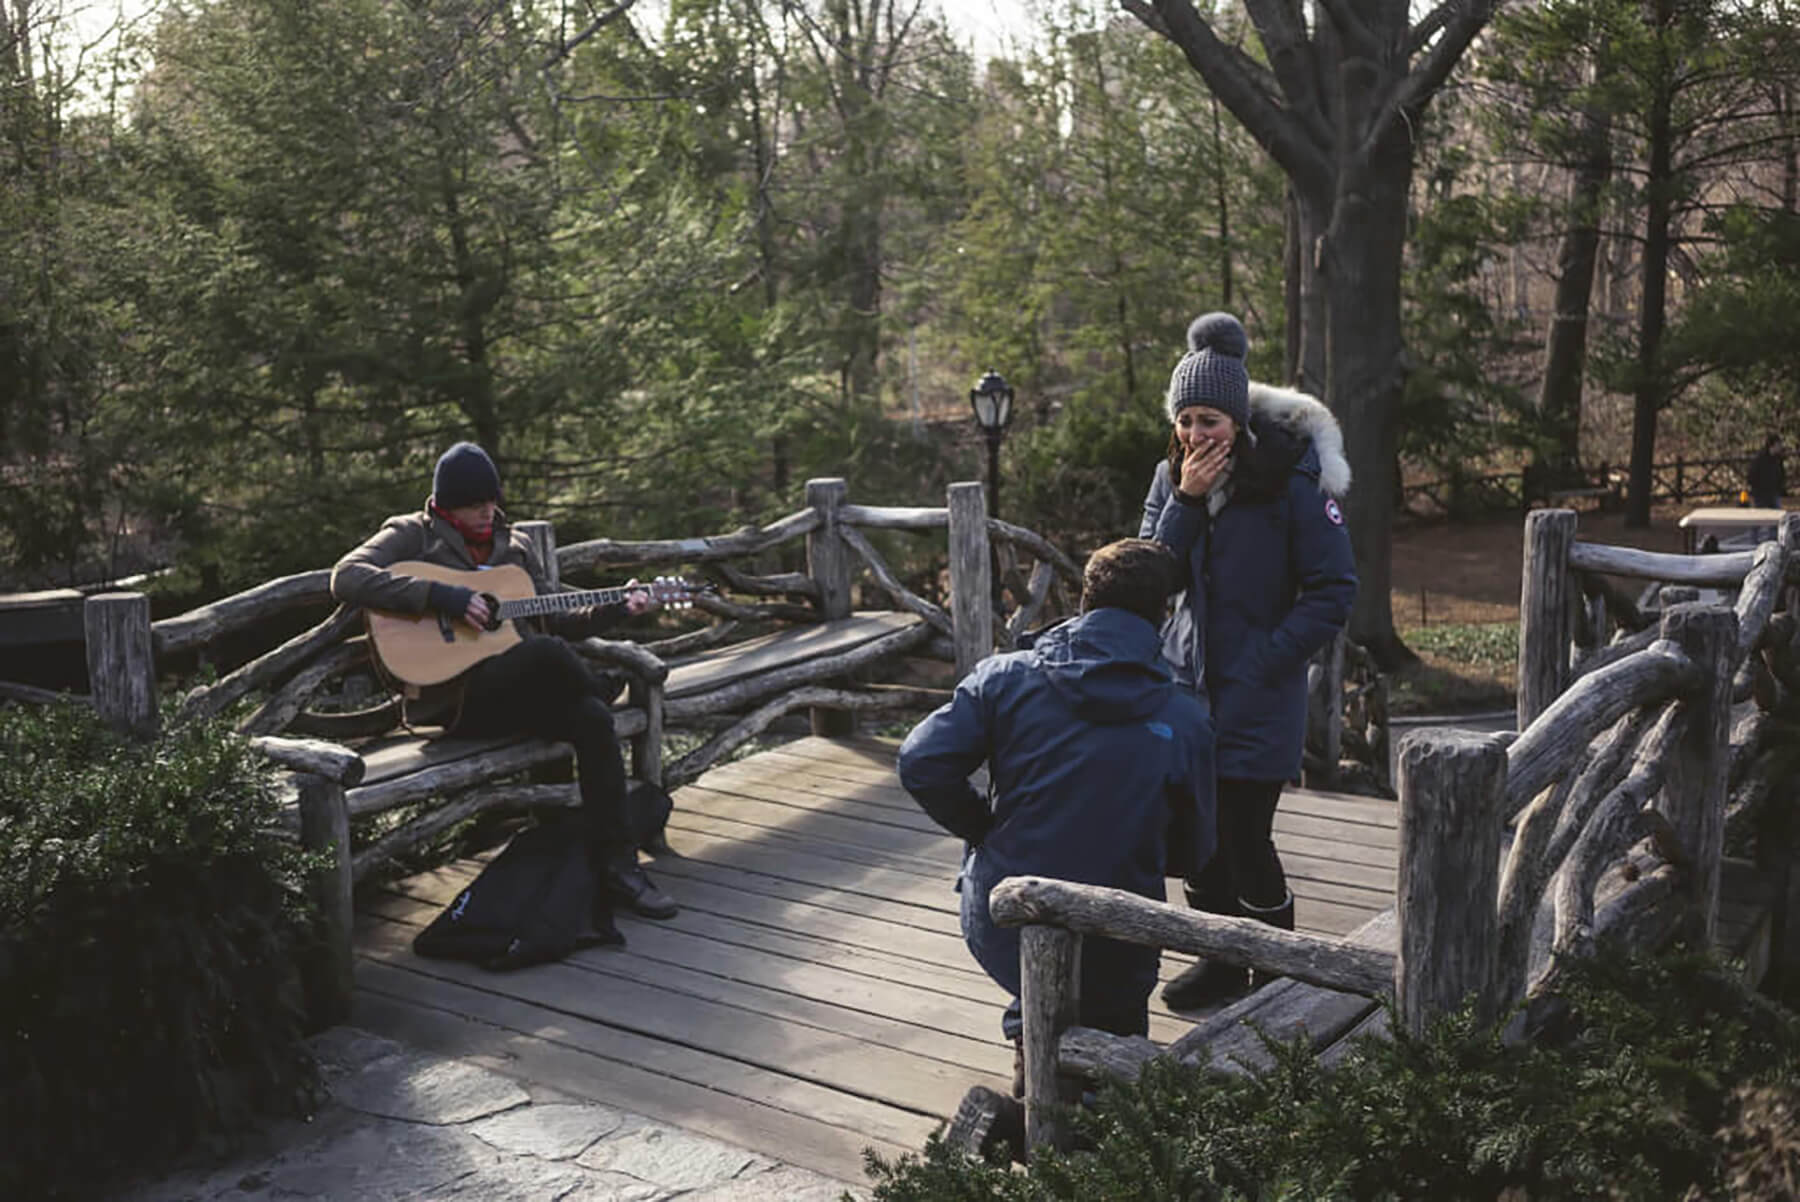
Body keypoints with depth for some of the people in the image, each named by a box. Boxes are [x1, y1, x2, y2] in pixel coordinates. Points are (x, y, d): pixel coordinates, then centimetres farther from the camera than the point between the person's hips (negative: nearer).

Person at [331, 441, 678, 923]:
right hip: (453, 697, -5)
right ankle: (611, 701, -2)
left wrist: (615, 609, 9)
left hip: (520, 692, 6)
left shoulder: (514, 545, 20)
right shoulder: (412, 535, 4)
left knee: (591, 718, -26)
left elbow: (554, 619, 24)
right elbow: (346, 578, -14)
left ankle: (616, 864, -21)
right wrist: (443, 596, -21)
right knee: (548, 651, -34)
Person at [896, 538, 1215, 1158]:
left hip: (996, 928, 3)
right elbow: (1195, 849, 3)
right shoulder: (1185, 720, -7)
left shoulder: (1007, 676, -7)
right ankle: (1026, 1117, -4)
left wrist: (984, 830, 3)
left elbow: (921, 764, -13)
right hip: (1106, 953, -3)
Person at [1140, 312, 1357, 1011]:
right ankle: (1222, 963, 31)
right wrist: (1185, 502, -16)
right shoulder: (1172, 477, 3)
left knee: (1246, 842, -2)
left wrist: (1266, 660, -13)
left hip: (1256, 701, -5)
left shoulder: (1292, 480, -12)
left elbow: (1334, 589, -8)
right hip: (1185, 687, 5)